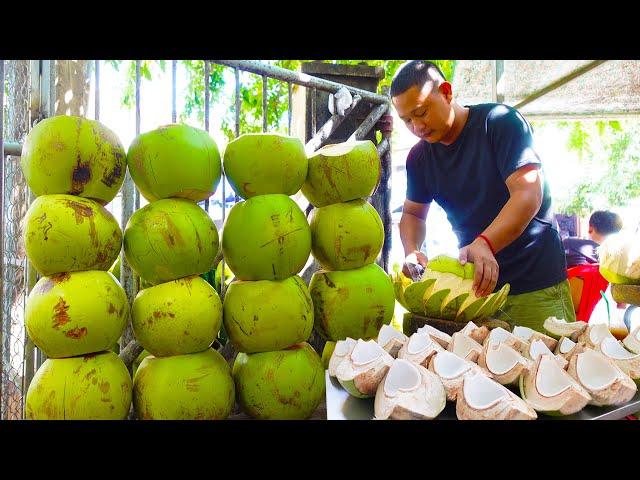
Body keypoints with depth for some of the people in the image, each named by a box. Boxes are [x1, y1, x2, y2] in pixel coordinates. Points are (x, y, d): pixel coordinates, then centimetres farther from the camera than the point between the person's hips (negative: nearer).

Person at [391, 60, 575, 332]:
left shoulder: (500, 121, -12)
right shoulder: (419, 157, 4)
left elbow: (528, 194, -23)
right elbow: (413, 213, 13)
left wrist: (484, 244, -38)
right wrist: (412, 252, -9)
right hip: (475, 284, 5)